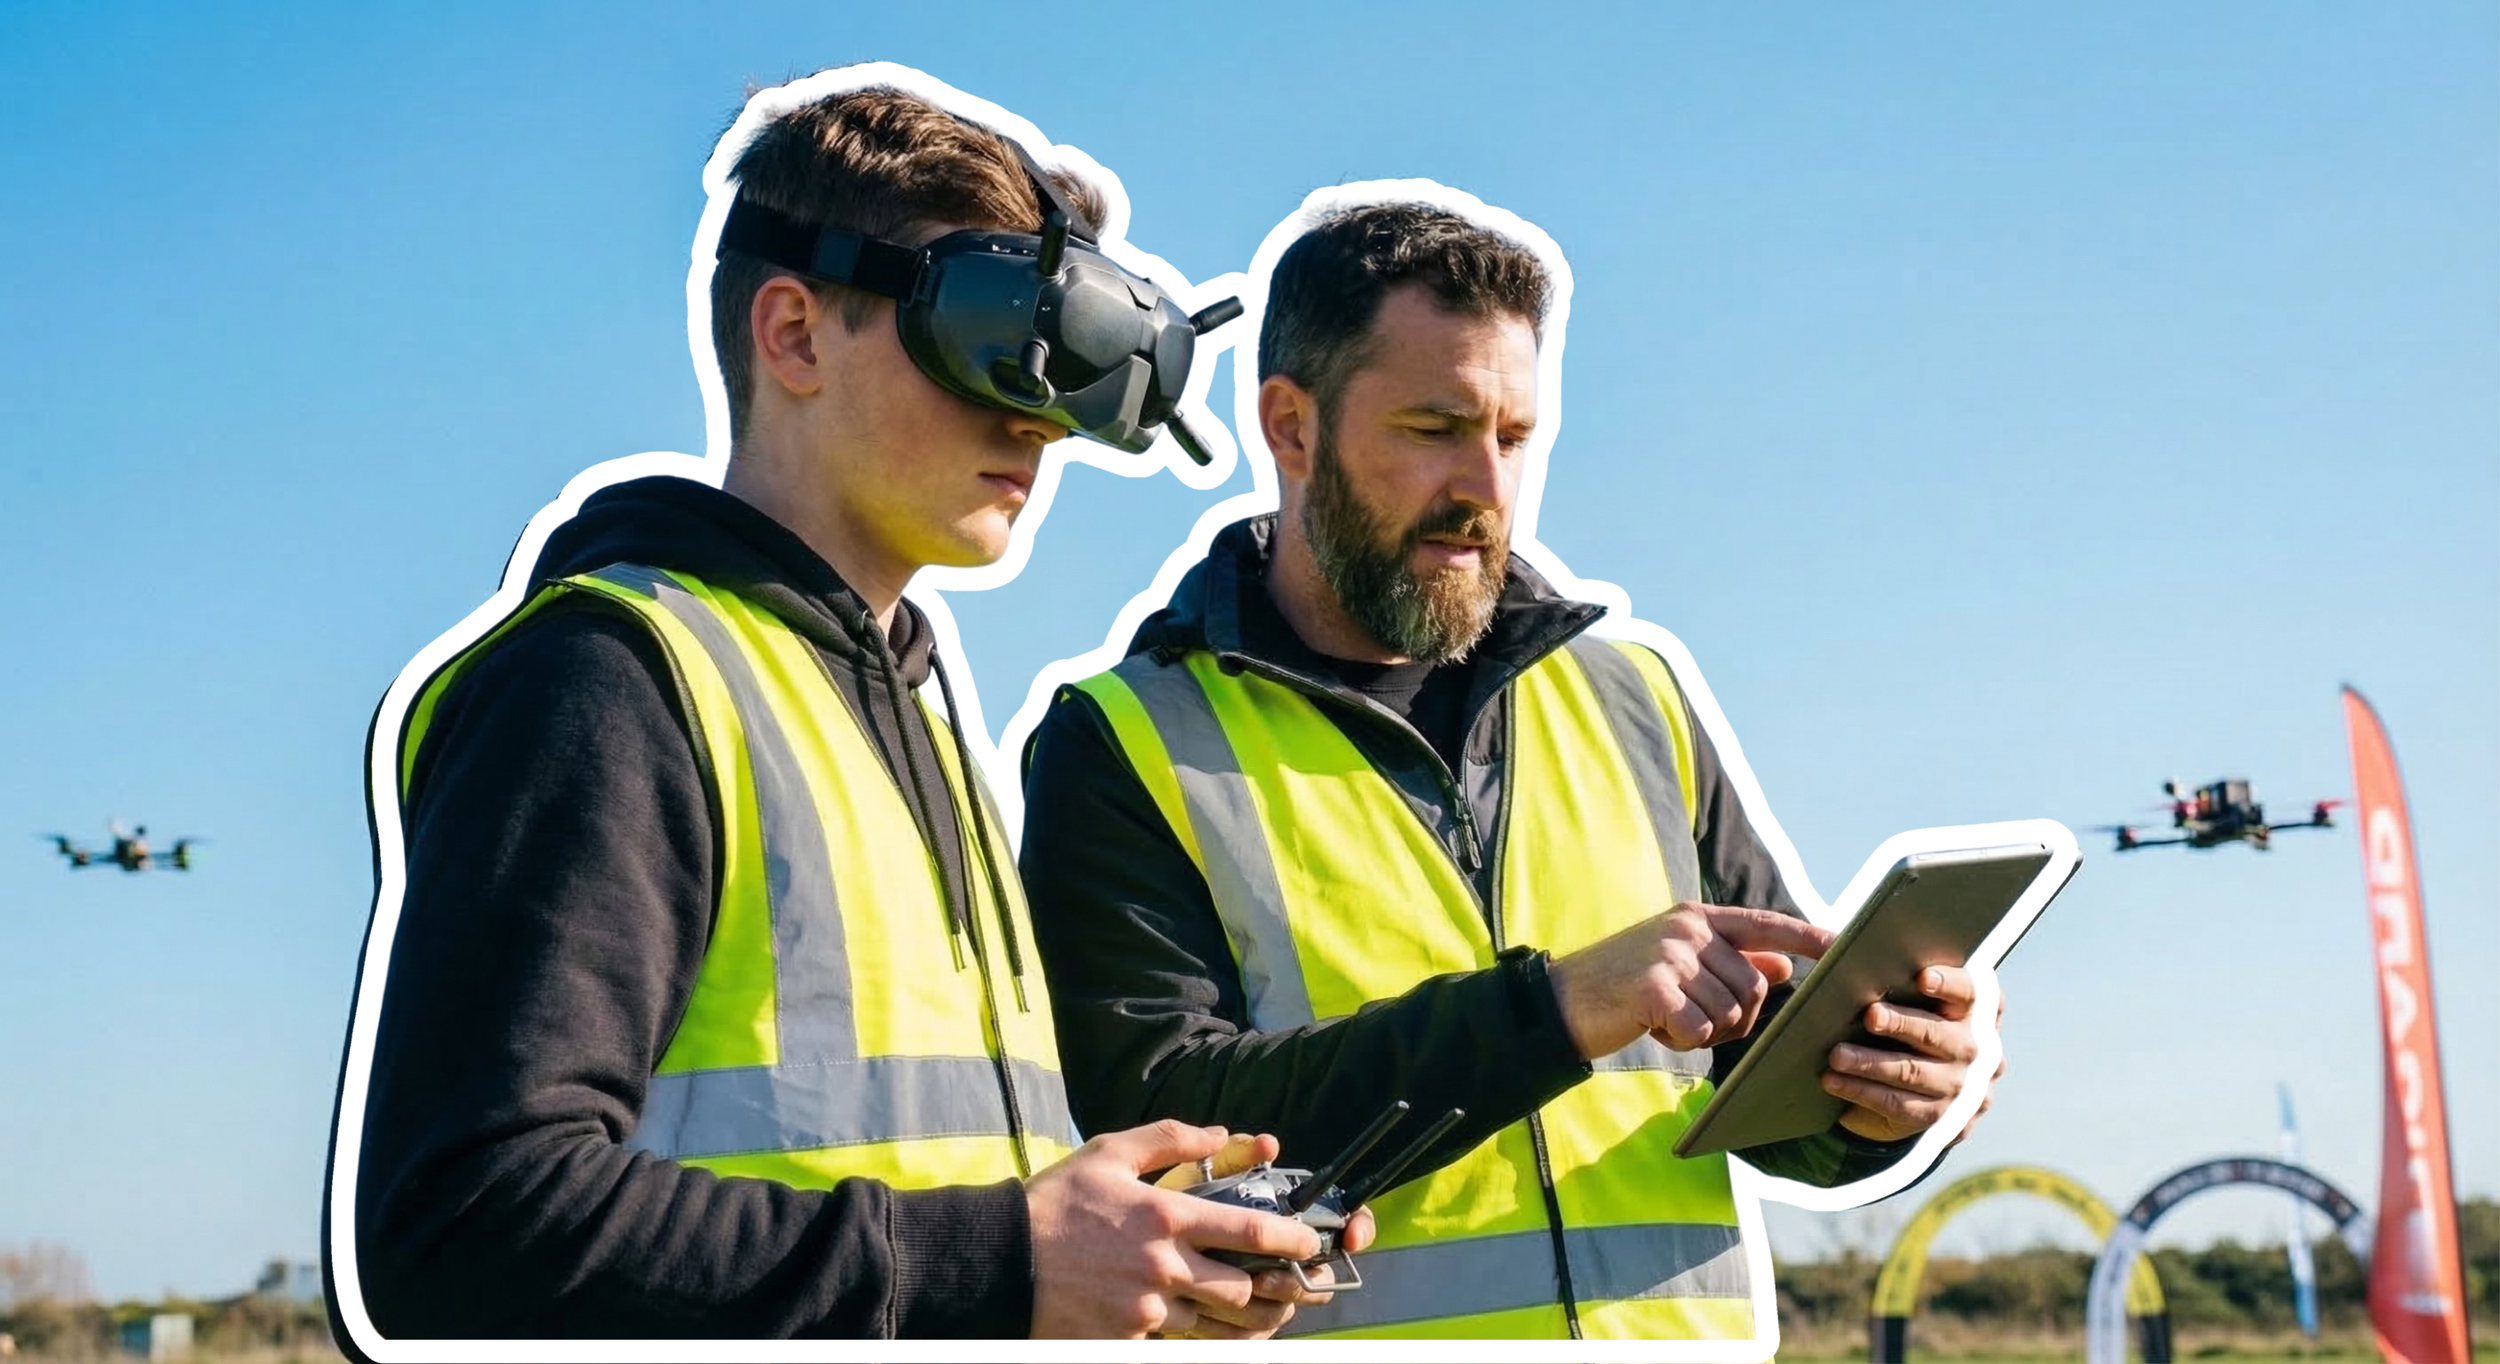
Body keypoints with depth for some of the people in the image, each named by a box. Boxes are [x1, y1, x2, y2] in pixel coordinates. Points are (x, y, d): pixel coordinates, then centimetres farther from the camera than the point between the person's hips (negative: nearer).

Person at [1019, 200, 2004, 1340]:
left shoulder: (1633, 704, 15)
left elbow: (1774, 1055, 21)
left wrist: (1874, 1091, -1)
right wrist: (1554, 1006, -17)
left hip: (1675, 1324, 3)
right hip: (1339, 1326, -3)